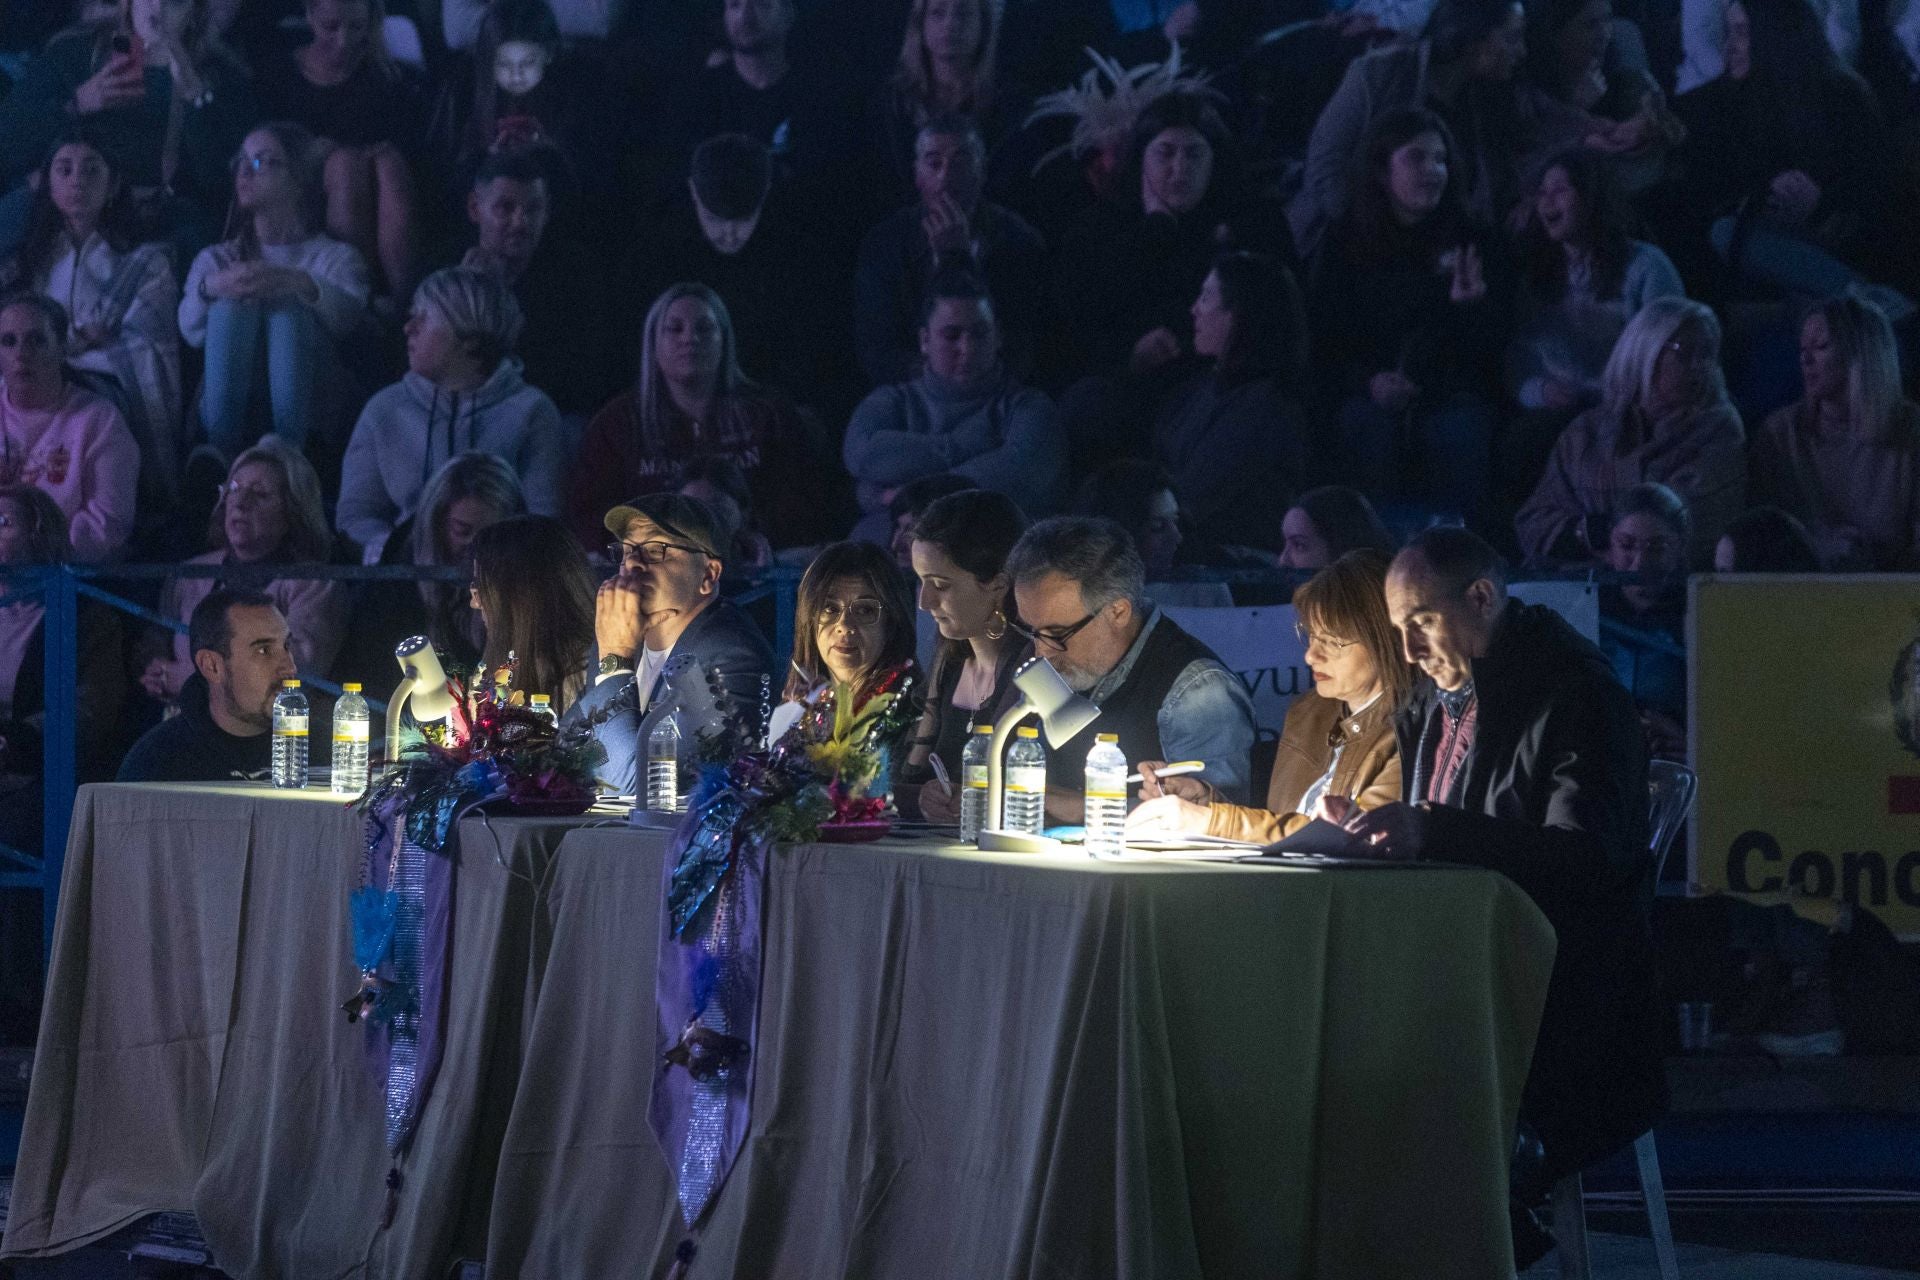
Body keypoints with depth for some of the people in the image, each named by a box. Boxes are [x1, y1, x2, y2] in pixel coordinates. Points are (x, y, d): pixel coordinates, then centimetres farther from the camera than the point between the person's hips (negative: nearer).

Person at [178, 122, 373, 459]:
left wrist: (300, 284, -30)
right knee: (232, 304, -24)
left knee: (289, 309, -27)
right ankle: (223, 457, -38)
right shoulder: (216, 259, 25)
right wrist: (211, 288, -22)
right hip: (226, 407, 2)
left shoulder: (335, 256, 18)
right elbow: (191, 329, 3)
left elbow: (351, 314, -7)